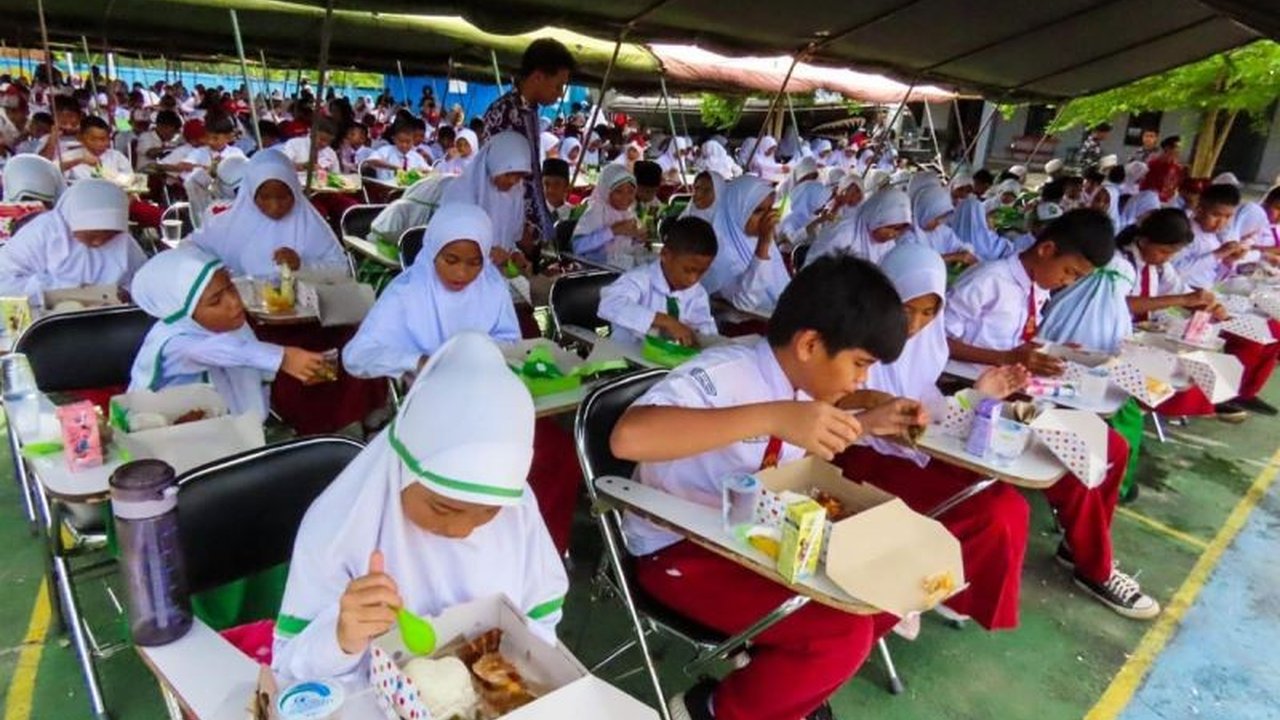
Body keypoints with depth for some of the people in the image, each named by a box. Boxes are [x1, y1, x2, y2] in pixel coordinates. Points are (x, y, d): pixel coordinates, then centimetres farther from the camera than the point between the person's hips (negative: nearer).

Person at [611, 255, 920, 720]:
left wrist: (867, 424, 1)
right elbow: (628, 437, -45)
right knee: (843, 633, -21)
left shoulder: (802, 382, -3)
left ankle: (783, 672, 17)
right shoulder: (721, 375, -27)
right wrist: (773, 415, -48)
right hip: (679, 549, -8)